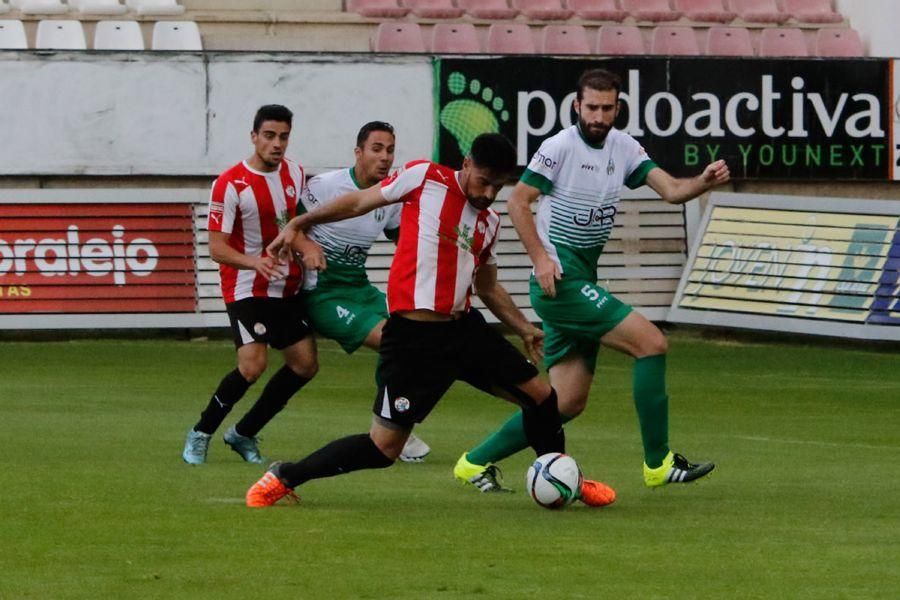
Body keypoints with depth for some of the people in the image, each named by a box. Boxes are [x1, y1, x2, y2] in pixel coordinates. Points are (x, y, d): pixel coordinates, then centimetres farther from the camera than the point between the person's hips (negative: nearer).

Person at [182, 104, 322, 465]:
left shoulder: (295, 174, 4)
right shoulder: (230, 185, -16)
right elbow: (217, 248, -18)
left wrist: (307, 245, -3)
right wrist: (253, 262, -35)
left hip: (288, 287, 7)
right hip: (247, 288, -7)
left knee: (305, 364, 3)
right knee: (252, 365, -22)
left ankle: (244, 434, 17)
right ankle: (200, 435, -3)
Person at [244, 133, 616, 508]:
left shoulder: (489, 223, 13)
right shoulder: (425, 178, -5)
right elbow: (360, 202, 4)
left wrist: (524, 329, 18)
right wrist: (298, 224, 5)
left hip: (463, 327, 7)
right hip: (414, 335, -7)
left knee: (541, 396, 8)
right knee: (383, 448, -8)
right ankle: (283, 478, 8)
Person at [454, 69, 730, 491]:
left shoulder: (623, 148, 10)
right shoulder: (561, 147, -10)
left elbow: (671, 190, 3)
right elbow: (518, 202, -9)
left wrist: (704, 182, -18)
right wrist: (540, 258, -18)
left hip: (582, 284, 8)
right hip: (559, 280, -8)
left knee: (568, 402, 7)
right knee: (652, 342, -15)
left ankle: (475, 462, 15)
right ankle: (658, 463, -10)